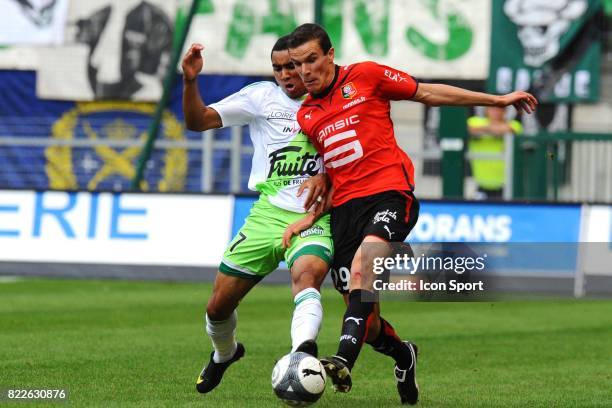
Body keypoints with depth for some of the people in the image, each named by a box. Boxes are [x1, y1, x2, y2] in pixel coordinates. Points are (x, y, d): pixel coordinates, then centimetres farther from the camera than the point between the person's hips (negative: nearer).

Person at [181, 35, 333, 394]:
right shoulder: (262, 96, 5)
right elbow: (199, 121, 1)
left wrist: (327, 176, -13)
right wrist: (191, 82, -17)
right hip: (268, 213, 3)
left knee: (307, 275, -35)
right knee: (218, 307, 8)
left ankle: (303, 354, -58)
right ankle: (224, 353, 41)